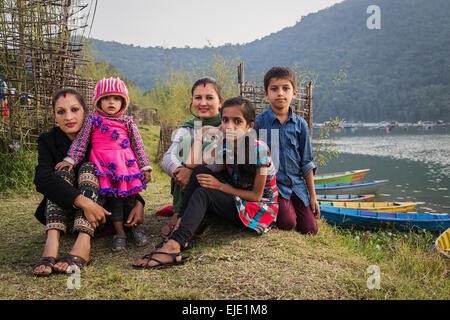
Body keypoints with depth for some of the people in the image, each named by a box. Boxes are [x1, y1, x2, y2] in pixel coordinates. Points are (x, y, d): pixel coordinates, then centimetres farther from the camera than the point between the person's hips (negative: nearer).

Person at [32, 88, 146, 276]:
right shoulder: (48, 140, -4)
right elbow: (42, 177, -24)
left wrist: (138, 202, -17)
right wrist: (83, 202, -38)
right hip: (63, 213, 1)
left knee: (88, 168, -23)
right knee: (63, 171, -22)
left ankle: (82, 246, -44)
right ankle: (51, 245, -44)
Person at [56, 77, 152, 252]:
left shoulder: (127, 121, 13)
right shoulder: (93, 119, 9)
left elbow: (138, 145, 13)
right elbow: (80, 141, 9)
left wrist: (145, 168, 10)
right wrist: (70, 159, 0)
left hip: (126, 162, 2)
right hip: (104, 164, -1)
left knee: (129, 193, 0)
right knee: (113, 195, -6)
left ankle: (134, 227, 15)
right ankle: (119, 232, 1)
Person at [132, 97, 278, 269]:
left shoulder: (259, 149, -19)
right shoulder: (224, 145, -2)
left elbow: (256, 195, -16)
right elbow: (192, 163, -12)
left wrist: (220, 186, -21)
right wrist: (202, 134, -4)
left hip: (261, 210, -6)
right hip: (239, 202, 6)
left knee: (204, 193, -26)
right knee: (200, 172, -14)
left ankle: (174, 245, -38)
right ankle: (179, 225, -21)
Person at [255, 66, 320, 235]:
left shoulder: (300, 124, 3)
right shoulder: (259, 122, -6)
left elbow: (306, 163, 8)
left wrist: (313, 195, 7)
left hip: (297, 184, 3)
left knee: (310, 229, -3)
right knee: (287, 223, -22)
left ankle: (292, 207, 25)